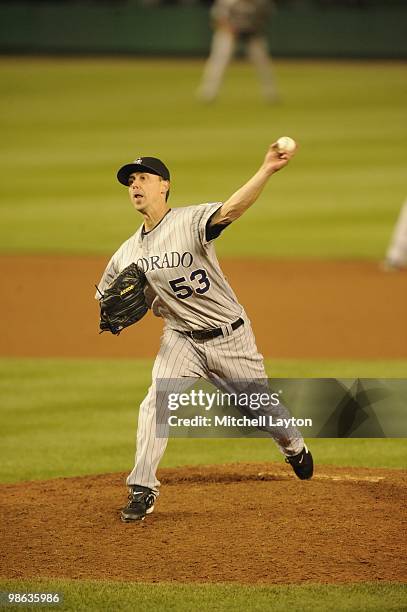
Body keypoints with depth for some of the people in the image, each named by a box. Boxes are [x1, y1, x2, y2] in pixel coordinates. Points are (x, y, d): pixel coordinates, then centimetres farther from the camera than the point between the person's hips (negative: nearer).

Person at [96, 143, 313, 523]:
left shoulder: (190, 221, -17)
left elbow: (230, 210, -36)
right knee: (156, 403, -19)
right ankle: (142, 491, -12)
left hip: (231, 337, -3)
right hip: (181, 340, 3)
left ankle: (295, 449, 43)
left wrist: (267, 171, -54)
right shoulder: (127, 254, 0)